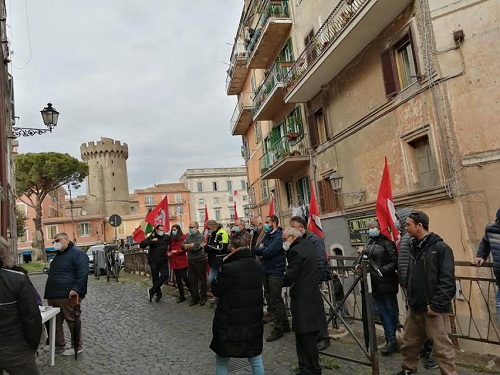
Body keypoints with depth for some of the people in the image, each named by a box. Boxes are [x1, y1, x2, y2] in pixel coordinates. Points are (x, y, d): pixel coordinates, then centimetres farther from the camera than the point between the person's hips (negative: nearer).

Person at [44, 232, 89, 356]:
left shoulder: (77, 253, -10)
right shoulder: (58, 254, 21)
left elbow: (82, 273, -19)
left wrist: (76, 289, -26)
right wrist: (49, 293, 25)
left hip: (69, 296, -10)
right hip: (54, 295, 10)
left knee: (72, 321, -2)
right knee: (55, 321, 16)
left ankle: (77, 346, 8)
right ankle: (59, 343, 30)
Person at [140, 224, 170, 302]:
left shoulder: (167, 237, 5)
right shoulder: (151, 237, -1)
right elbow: (142, 245, -13)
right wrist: (151, 241, -24)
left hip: (163, 261, 2)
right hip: (154, 261, -2)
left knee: (165, 275, -15)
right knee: (155, 278, 4)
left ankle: (152, 291, -3)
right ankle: (158, 294, 18)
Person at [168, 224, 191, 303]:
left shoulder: (183, 237, -4)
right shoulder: (171, 239, 11)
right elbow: (169, 249, 14)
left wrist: (176, 251, -19)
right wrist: (168, 253, -6)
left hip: (182, 261, -5)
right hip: (174, 262, 5)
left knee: (184, 278, -6)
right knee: (178, 279, 10)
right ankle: (181, 296, 20)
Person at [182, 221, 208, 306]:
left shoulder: (200, 236, -10)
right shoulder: (189, 237, 11)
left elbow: (196, 247, -22)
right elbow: (182, 246, 3)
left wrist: (187, 246, -7)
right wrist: (191, 245, -13)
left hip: (200, 261, -6)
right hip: (191, 261, 6)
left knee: (202, 279, 5)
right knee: (192, 280, 9)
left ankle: (203, 297, 17)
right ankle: (194, 298, 20)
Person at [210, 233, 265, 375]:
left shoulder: (229, 268, -22)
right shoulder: (257, 266, -2)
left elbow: (216, 290, -10)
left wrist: (222, 264, -3)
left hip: (231, 323, -5)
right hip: (254, 321, 5)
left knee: (221, 361, 15)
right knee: (255, 358, 20)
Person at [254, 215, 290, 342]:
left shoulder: (279, 236, -14)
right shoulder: (267, 236, 13)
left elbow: (268, 252, -24)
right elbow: (256, 251, 8)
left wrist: (261, 249, -5)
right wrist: (262, 249, -11)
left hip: (275, 272, -9)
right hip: (266, 271, 9)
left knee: (275, 300, -2)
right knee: (269, 298, 15)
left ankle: (278, 329, 9)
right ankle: (284, 324, 29)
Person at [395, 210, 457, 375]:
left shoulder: (440, 248, -12)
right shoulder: (414, 247, 11)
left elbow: (447, 281, -18)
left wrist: (436, 305, -19)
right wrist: (410, 298, 13)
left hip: (433, 308, -7)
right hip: (415, 307, 8)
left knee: (442, 348, -1)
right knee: (409, 342, 18)